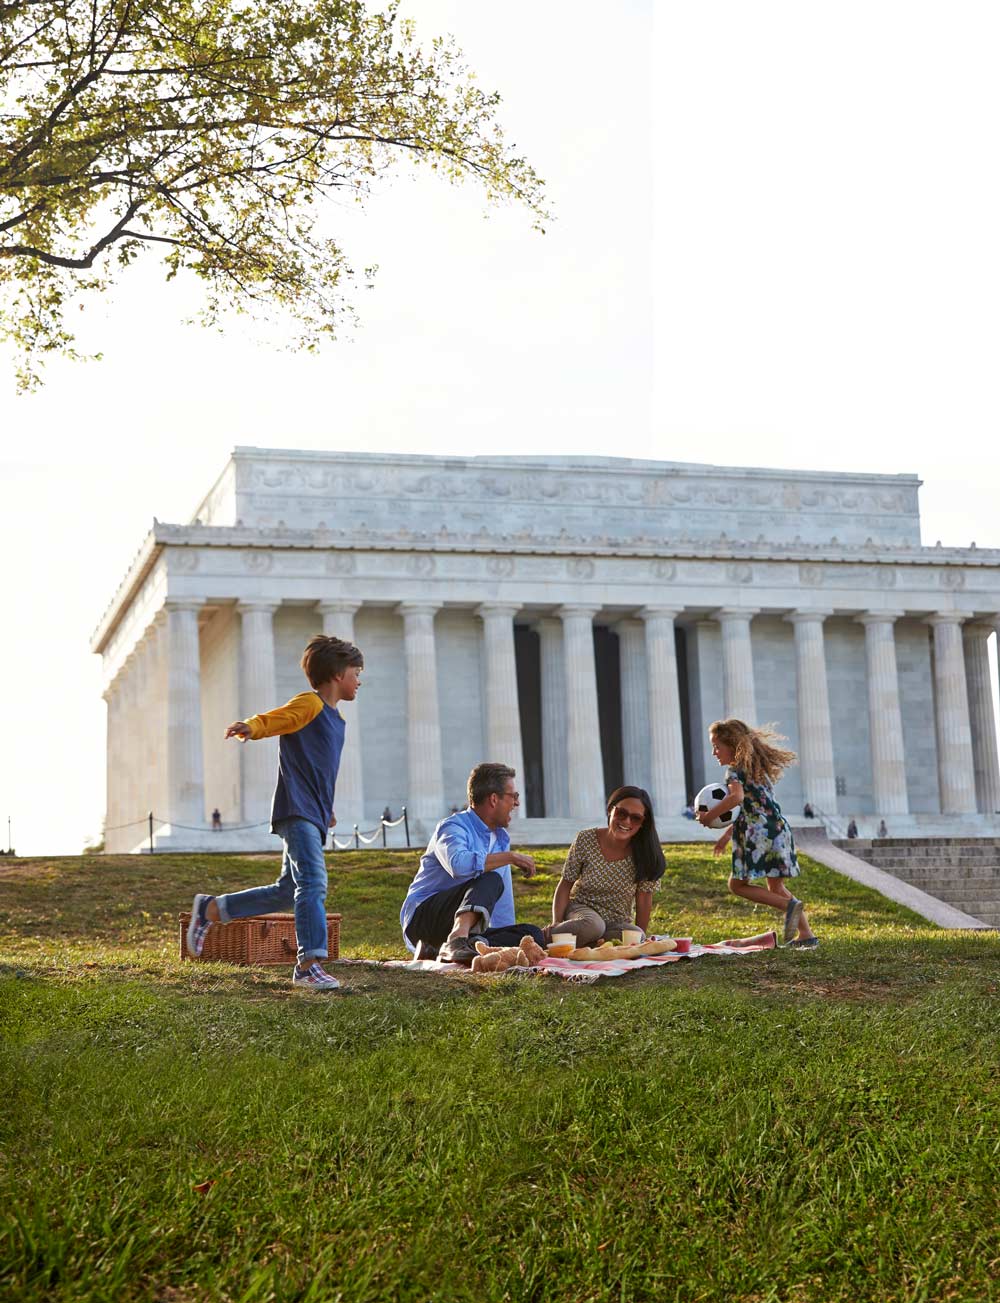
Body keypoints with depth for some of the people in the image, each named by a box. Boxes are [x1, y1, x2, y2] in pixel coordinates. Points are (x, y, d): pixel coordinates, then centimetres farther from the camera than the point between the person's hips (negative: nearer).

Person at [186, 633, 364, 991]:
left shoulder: (334, 717, 21)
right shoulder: (309, 703, -5)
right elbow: (269, 720, -18)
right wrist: (249, 727, -40)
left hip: (313, 816, 10)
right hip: (296, 811, -10)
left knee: (287, 891, 12)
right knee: (313, 882, -19)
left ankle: (210, 909, 24)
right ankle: (309, 964, -21)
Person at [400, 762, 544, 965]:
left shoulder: (501, 837, 18)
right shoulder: (453, 827, -10)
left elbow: (503, 901, 24)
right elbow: (459, 864, -35)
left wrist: (509, 940, 17)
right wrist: (511, 856, -27)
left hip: (466, 925, 8)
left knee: (532, 935, -14)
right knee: (491, 880, -29)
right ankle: (457, 941, -53)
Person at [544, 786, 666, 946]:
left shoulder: (646, 853, -11)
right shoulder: (586, 840, -12)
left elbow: (644, 901, -7)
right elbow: (566, 884, -6)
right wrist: (557, 921, -19)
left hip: (618, 925, 2)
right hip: (580, 909, -2)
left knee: (637, 936, -32)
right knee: (592, 924, -38)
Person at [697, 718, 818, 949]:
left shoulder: (735, 769, -6)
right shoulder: (757, 767, 22)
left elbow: (736, 797, -26)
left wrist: (709, 816, -16)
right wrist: (729, 832, 30)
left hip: (759, 833, -9)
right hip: (779, 829, 9)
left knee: (737, 884, 0)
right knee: (775, 887, 18)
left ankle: (789, 905, -16)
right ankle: (806, 934, 11)